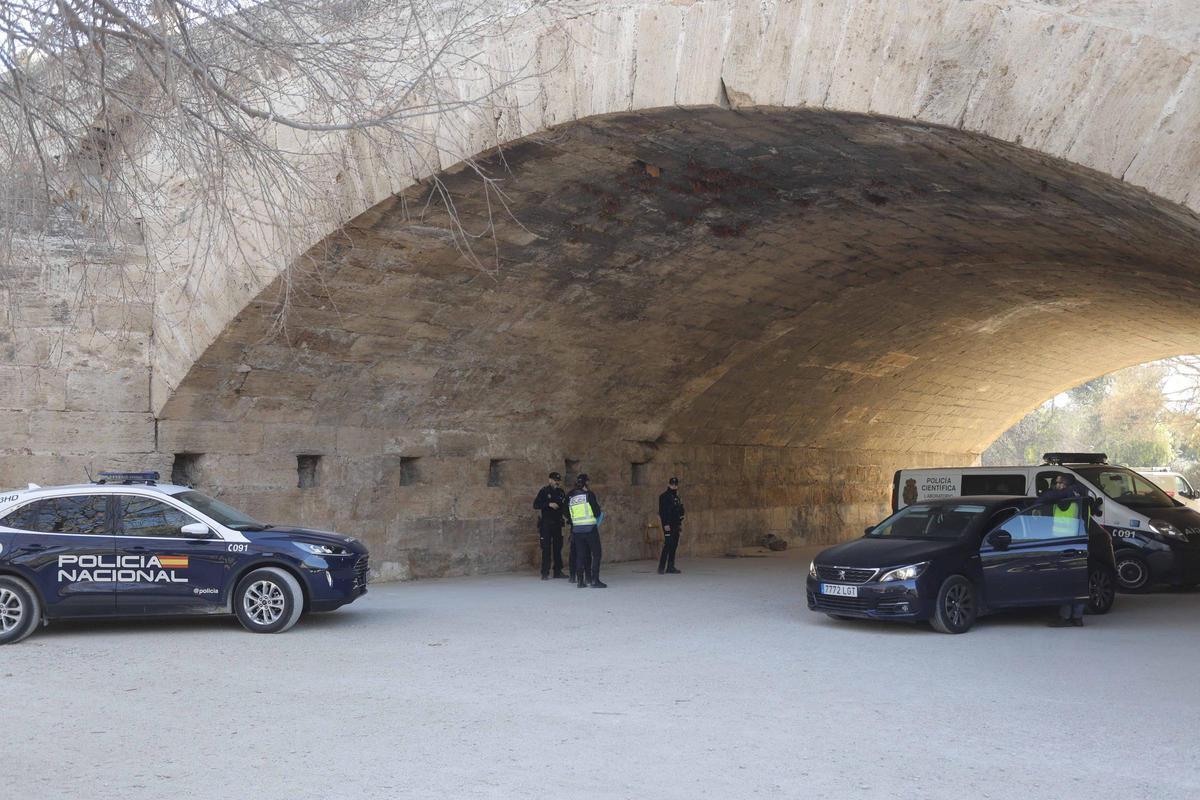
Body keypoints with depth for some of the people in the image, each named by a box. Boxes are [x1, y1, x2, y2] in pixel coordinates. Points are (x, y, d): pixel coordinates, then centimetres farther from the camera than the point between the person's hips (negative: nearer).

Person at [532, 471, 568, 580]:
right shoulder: (544, 491, -2)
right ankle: (545, 573, -5)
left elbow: (564, 508, 18)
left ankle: (558, 571, 13)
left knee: (558, 547, 7)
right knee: (546, 549, -6)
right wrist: (549, 504, -19)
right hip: (546, 524, -5)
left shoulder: (561, 492, 11)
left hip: (557, 523, 5)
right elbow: (536, 505, -9)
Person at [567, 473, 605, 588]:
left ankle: (580, 581, 11)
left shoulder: (570, 497, 6)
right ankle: (595, 580, -5)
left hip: (577, 530, 5)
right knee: (596, 554, 2)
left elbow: (567, 514, 10)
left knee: (580, 555, 12)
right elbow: (597, 512, -8)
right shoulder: (589, 494, -8)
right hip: (590, 529, -5)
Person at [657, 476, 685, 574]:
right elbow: (662, 511, -13)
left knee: (674, 546, 6)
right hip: (668, 525, -8)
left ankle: (670, 567, 9)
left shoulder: (676, 497, 19)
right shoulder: (664, 496, -6)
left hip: (676, 525, 8)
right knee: (668, 545, -13)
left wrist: (680, 523, 18)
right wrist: (666, 524, -19)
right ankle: (661, 567, -11)